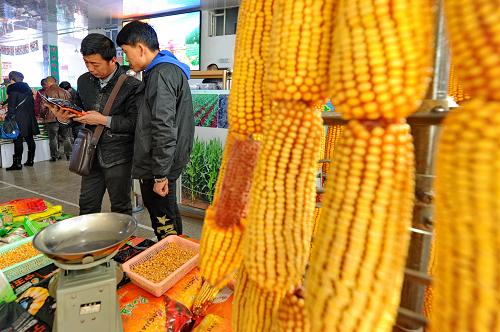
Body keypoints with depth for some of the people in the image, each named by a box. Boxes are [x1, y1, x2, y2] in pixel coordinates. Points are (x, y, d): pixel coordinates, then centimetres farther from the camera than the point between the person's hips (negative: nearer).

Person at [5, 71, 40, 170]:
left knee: (18, 141, -6)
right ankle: (30, 160, 16)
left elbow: (12, 106, -12)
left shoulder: (12, 88, -7)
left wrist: (8, 117, -8)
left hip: (19, 119, -7)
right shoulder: (27, 88, 13)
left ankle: (17, 163, -5)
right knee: (30, 139, 10)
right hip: (30, 118, 7)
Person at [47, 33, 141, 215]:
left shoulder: (131, 85, -13)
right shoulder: (84, 81, 8)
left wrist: (104, 120, -18)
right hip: (92, 154, 6)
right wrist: (66, 117, -2)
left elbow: (135, 123, -16)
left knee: (121, 209, 10)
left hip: (118, 157, -6)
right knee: (87, 206, 17)